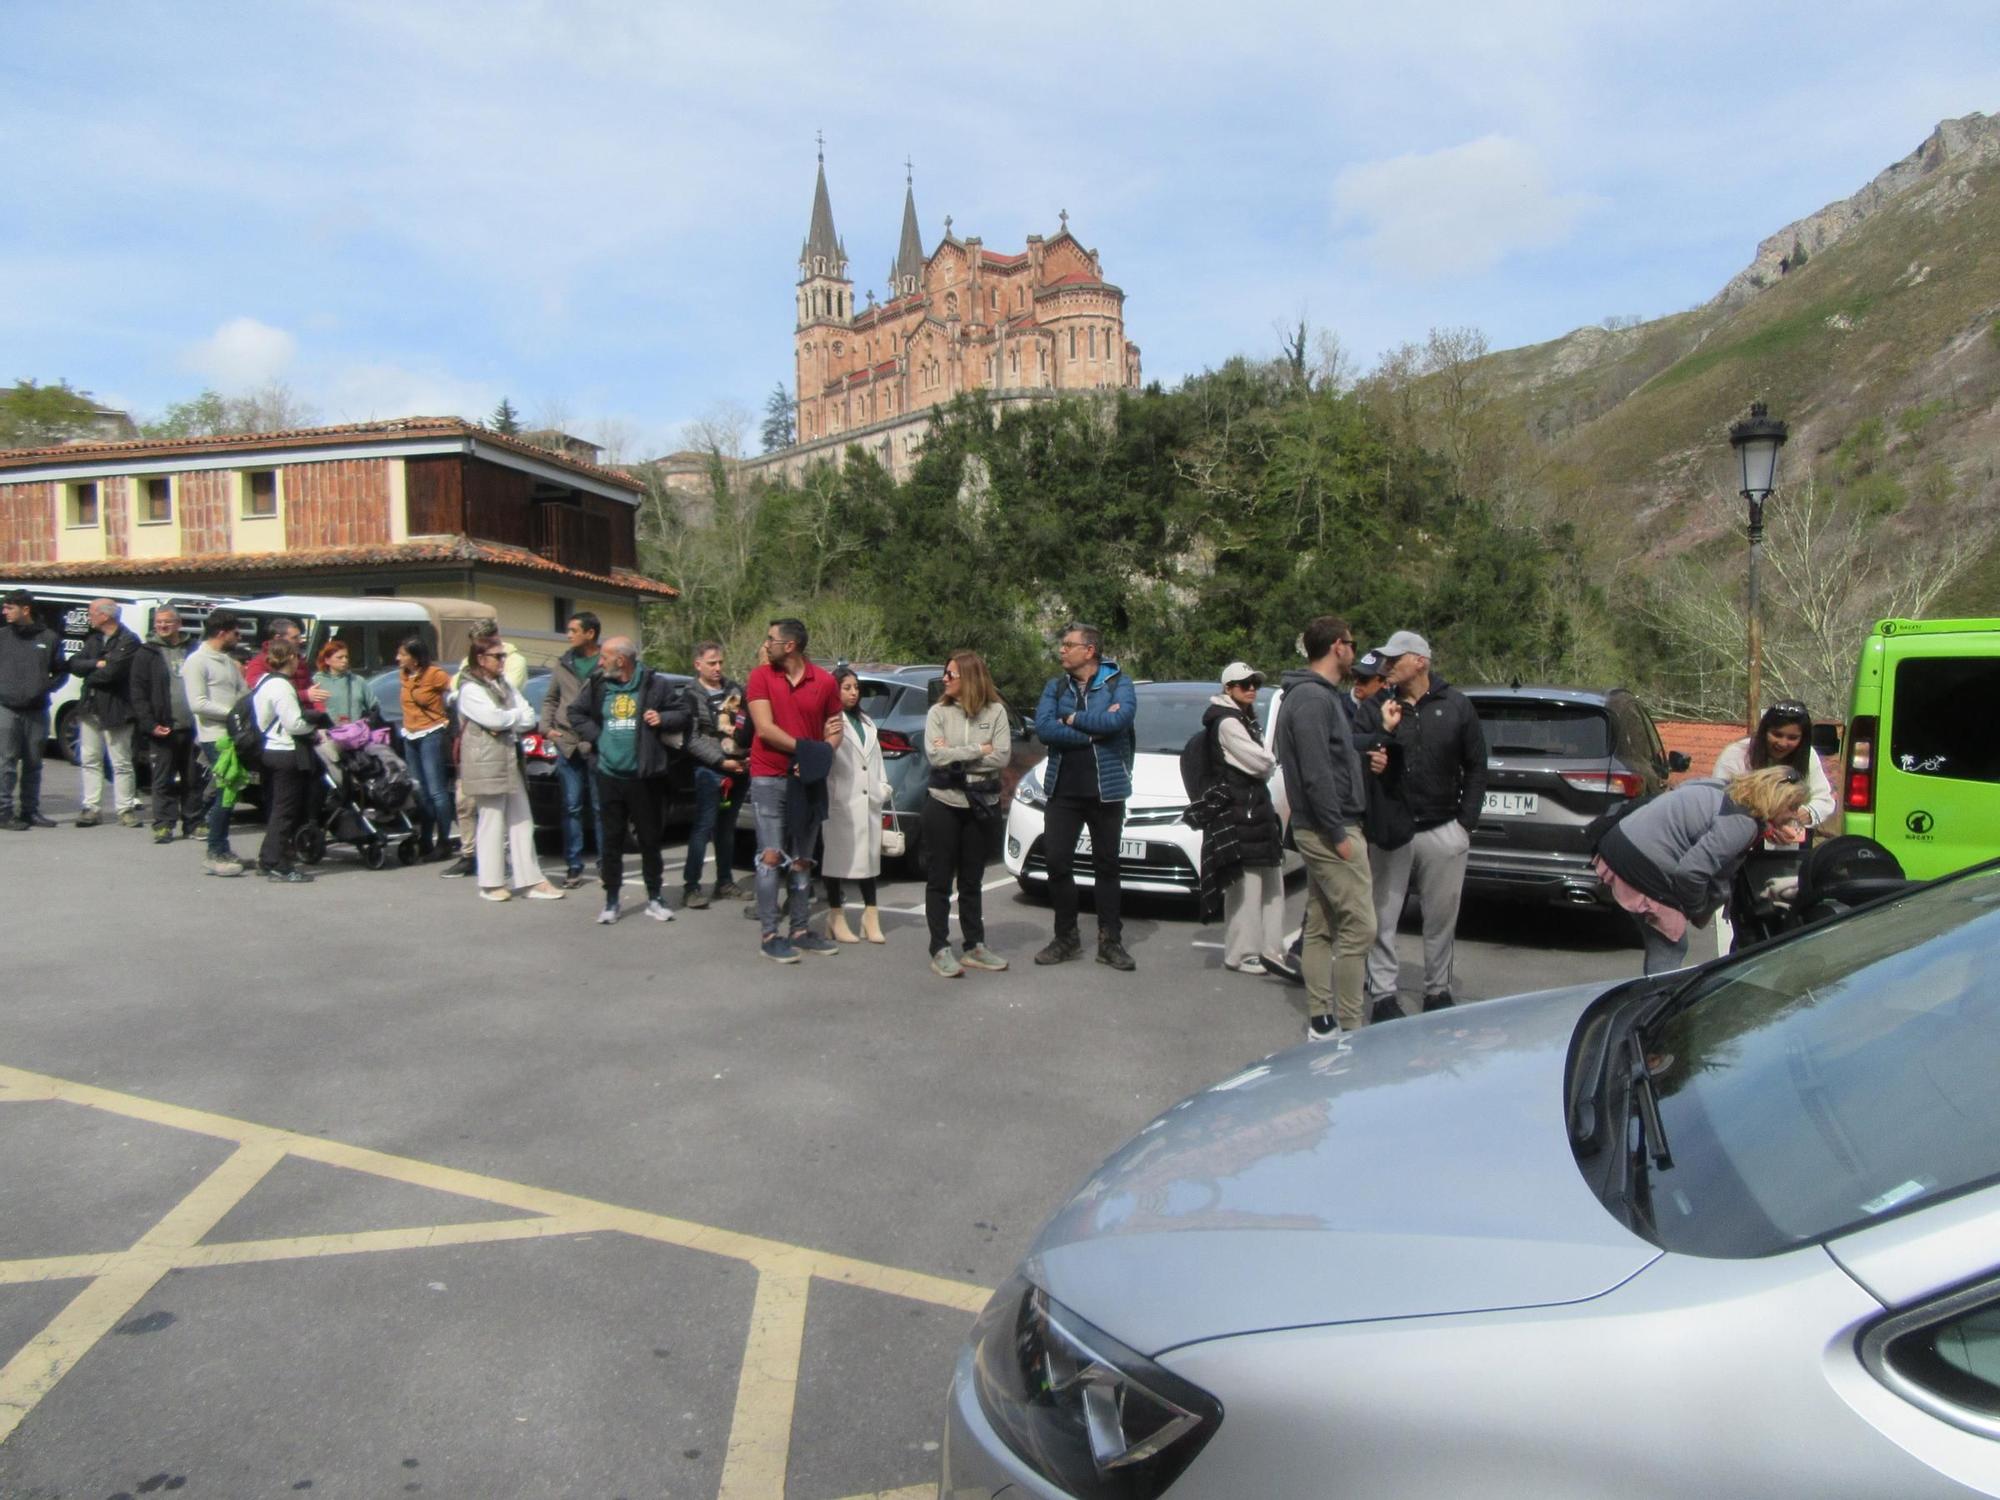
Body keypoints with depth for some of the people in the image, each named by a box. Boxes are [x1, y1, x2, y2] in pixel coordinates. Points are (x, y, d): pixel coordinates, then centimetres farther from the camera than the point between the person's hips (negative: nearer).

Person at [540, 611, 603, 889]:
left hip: (598, 747, -4)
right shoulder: (563, 664, 9)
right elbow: (550, 699, 17)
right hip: (567, 745, 4)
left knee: (601, 808, 6)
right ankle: (573, 866, 15)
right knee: (572, 808, 7)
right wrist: (547, 727, 3)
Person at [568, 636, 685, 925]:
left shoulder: (655, 685, -4)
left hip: (644, 776, -2)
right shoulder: (596, 685, 4)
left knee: (649, 839, 7)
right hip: (608, 774, 2)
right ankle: (611, 900, 18)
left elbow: (682, 715, 4)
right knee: (610, 839, 8)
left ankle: (655, 898, 19)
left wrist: (663, 719, -15)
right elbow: (576, 712, 16)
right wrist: (595, 736, 2)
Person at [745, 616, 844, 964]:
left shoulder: (824, 682, 1)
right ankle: (768, 934, 3)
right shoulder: (761, 676, -3)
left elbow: (835, 729, 8)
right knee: (771, 856, -3)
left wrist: (822, 755, -11)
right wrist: (806, 749, -16)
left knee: (802, 860, 10)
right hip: (769, 779, -3)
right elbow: (764, 728, -12)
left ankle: (800, 930, 19)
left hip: (808, 780, 3)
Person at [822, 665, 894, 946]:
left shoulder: (867, 722, 22)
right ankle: (836, 916, 7)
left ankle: (870, 915, 13)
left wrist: (883, 787, 13)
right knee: (838, 857, -1)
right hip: (841, 801, -7)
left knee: (868, 856, 9)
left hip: (868, 800, 7)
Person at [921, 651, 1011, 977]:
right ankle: (940, 950, 7)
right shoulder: (938, 712, -1)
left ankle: (974, 946, 20)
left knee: (972, 879, 12)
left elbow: (1002, 757, -10)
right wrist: (978, 750, -11)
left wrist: (955, 757, -12)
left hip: (981, 804, 1)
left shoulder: (995, 711, 0)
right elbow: (935, 755, -13)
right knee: (940, 879, 2)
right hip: (943, 803, -1)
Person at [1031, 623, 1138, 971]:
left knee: (1106, 865, 7)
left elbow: (1119, 719, -21)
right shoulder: (1055, 686, 7)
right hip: (1063, 791, 3)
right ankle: (1066, 938, 15)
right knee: (1057, 863, 1)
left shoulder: (1118, 683, -1)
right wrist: (1093, 731, -14)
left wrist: (1072, 719, -12)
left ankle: (1110, 941, 17)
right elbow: (1043, 727, -9)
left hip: (1106, 790, -2)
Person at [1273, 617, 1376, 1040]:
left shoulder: (1317, 695, 17)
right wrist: (1338, 833, -21)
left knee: (1321, 927, 12)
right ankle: (1349, 1026, -1)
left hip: (1318, 829, 11)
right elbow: (1315, 772, -22)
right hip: (1330, 829, -11)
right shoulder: (1314, 698, -16)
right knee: (1359, 926, -7)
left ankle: (1321, 1021, 18)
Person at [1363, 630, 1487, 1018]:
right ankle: (1384, 993, 11)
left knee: (1442, 918, 10)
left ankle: (1437, 991, 25)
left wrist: (1465, 822, 3)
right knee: (1382, 917, 1)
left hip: (1443, 832, 1)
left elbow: (1476, 767, 9)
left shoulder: (1455, 705, 4)